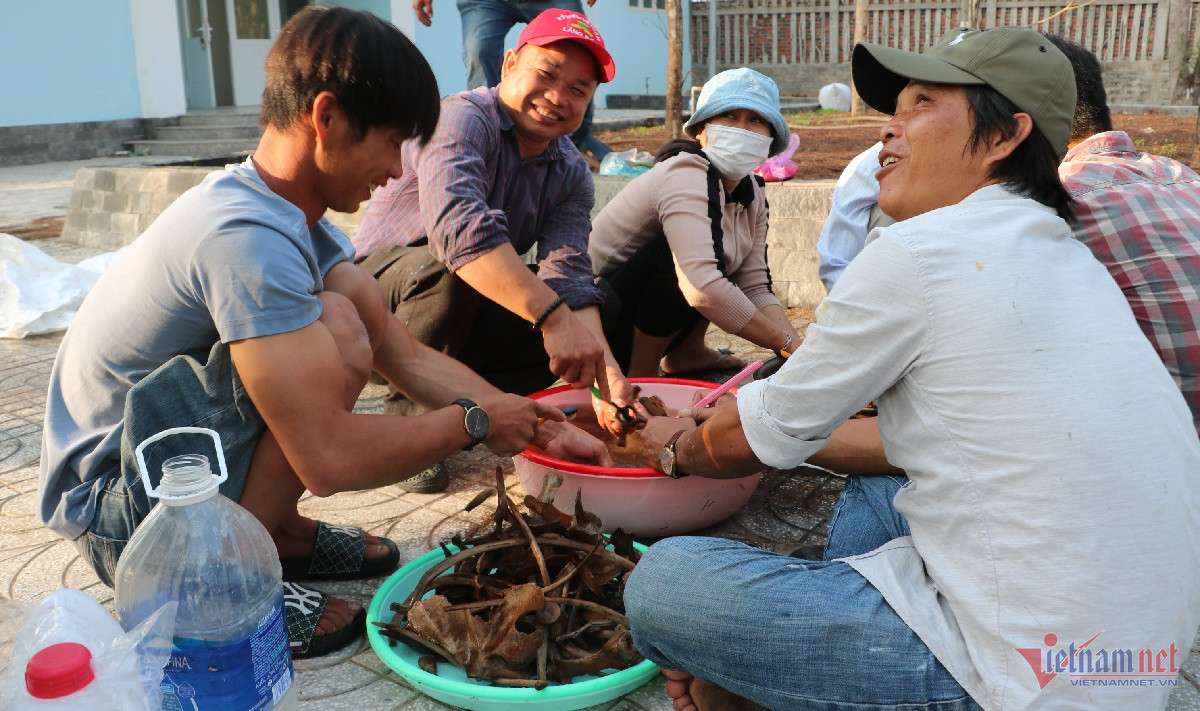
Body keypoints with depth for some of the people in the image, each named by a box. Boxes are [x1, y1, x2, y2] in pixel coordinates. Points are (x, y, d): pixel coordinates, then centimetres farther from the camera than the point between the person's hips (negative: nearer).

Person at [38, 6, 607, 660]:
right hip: (112, 513, -9)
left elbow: (408, 357, 2)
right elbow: (329, 459, -33)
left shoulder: (282, 214, 2)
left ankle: (276, 530, 5)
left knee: (360, 294, -1)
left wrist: (534, 426, -4)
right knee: (337, 330, -27)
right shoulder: (245, 238, -29)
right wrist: (473, 424, -18)